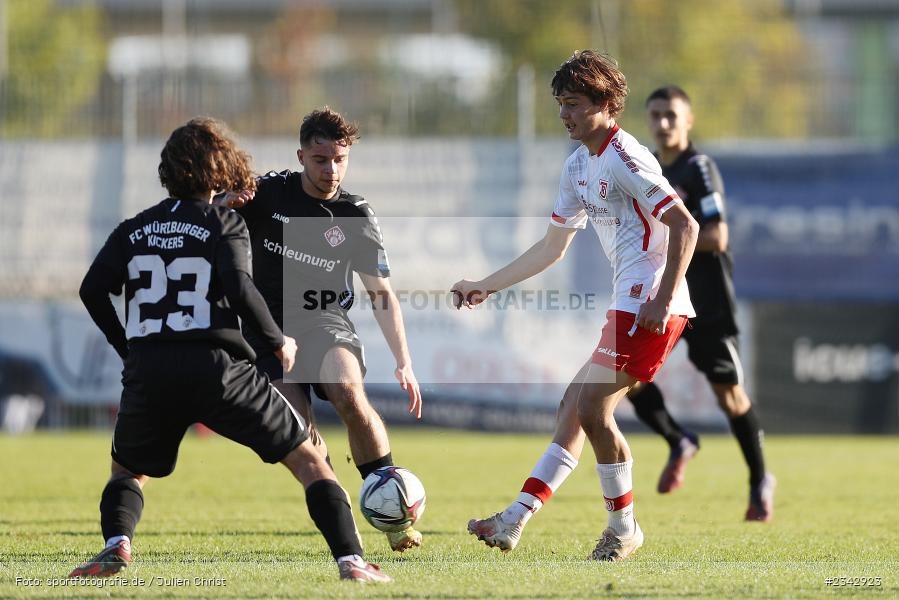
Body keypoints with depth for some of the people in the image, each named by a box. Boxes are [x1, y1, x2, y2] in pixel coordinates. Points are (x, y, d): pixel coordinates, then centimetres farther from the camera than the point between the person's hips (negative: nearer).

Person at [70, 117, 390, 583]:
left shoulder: (134, 229, 15)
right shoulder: (225, 224, 5)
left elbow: (93, 290, 4)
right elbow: (238, 288, -12)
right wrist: (279, 342, 0)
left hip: (146, 372, 3)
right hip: (216, 368, -3)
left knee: (128, 473, 27)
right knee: (308, 458, 9)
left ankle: (117, 545, -3)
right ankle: (350, 559, -6)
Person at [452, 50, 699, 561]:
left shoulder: (625, 159, -13)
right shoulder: (579, 167, 17)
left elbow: (685, 226, -19)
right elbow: (553, 247, 27)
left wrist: (662, 300, -25)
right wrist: (486, 286, 26)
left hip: (650, 305, -10)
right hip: (628, 305, 10)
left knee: (592, 407, -12)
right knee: (574, 407, 7)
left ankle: (624, 528, 0)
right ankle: (515, 522, 5)